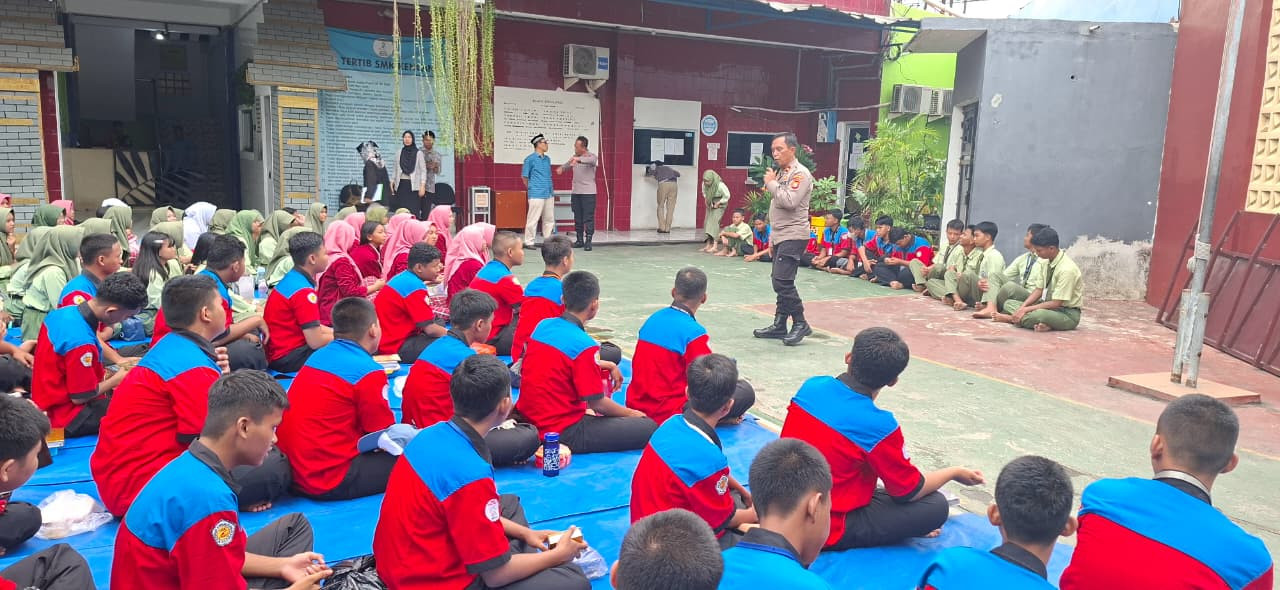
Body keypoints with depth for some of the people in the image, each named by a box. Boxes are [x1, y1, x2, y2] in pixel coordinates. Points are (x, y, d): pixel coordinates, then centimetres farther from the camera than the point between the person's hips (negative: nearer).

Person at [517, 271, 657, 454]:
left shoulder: (543, 326, 3)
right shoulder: (585, 346, -20)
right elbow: (597, 403, -13)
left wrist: (607, 365, 21)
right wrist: (629, 413, 5)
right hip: (563, 434, -8)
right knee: (649, 428, -8)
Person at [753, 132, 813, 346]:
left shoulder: (800, 173, -11)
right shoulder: (781, 172, 17)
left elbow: (789, 201, -25)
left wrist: (771, 183, -12)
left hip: (793, 236, -9)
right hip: (780, 236, 10)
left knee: (783, 281, -15)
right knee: (780, 282, 11)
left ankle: (800, 324, -5)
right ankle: (780, 325, 17)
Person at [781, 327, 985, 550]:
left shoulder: (810, 386, -6)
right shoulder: (879, 426, -23)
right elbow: (909, 491, -8)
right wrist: (954, 472, 9)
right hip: (828, 532, -7)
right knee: (935, 506, -4)